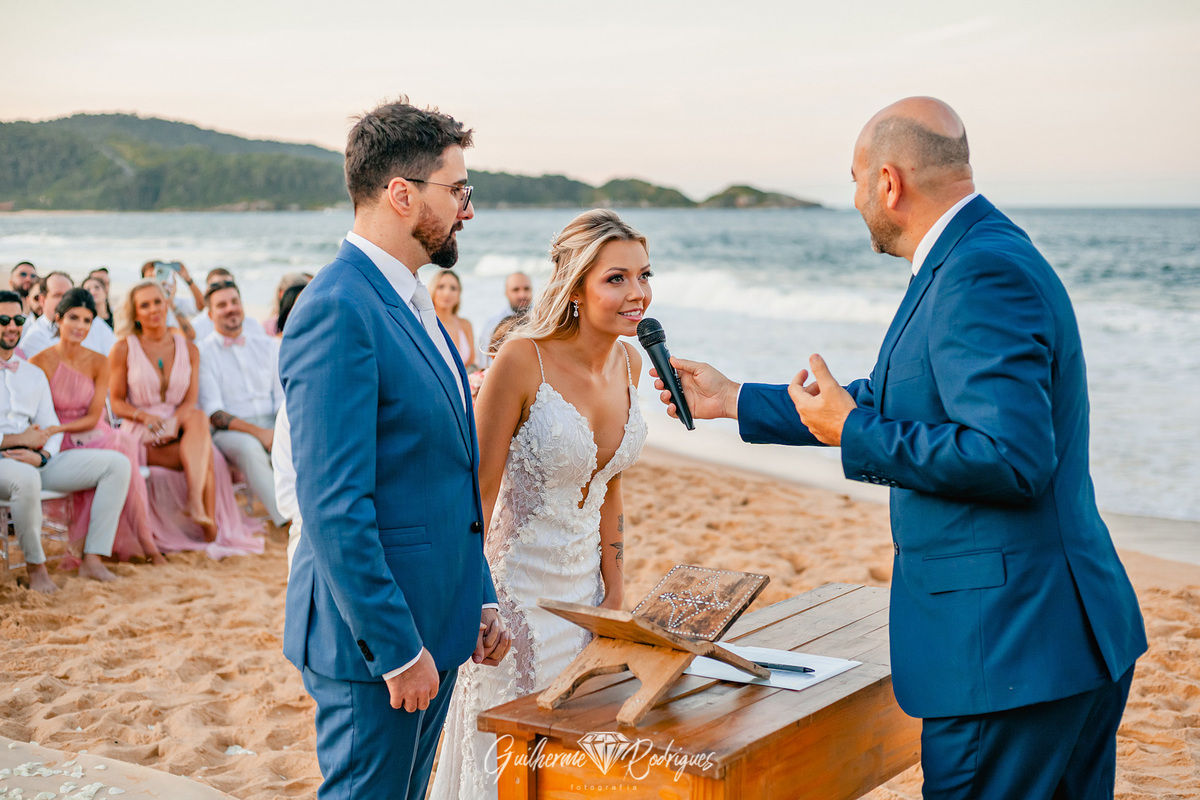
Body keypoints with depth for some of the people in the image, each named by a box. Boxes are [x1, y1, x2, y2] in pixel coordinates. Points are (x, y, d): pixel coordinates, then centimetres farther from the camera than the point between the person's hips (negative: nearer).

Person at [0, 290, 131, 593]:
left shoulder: (33, 374, 22)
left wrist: (42, 455, -7)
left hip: (36, 461, 7)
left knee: (117, 464, -8)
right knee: (25, 478, -43)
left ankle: (93, 559, -15)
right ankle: (35, 566, -21)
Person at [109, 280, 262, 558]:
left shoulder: (188, 349, 9)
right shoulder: (123, 350, 1)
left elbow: (191, 400, 4)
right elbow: (117, 402, 2)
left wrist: (175, 420, -18)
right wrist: (144, 416, -18)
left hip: (179, 428, 3)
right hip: (141, 432, -3)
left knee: (199, 419, -34)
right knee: (205, 454, -29)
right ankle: (209, 527, -33)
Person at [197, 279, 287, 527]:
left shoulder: (268, 346, 17)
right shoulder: (202, 352, 3)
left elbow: (283, 397, 13)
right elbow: (213, 412, -5)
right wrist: (256, 432, -19)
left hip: (271, 426, 4)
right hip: (229, 432, -4)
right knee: (249, 447, -38)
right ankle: (287, 519, -36)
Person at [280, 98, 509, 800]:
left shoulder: (412, 302, 13)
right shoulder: (338, 312, -19)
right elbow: (334, 507, -23)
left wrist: (480, 598, 15)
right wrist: (397, 649, -20)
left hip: (435, 622, 9)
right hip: (372, 637, -9)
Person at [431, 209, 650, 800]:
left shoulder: (628, 362, 1)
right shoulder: (522, 359, -19)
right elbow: (477, 491, -16)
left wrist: (614, 590, 8)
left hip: (584, 586, 7)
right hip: (517, 588, -6)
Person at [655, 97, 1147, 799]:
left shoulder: (983, 274, -19)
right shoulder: (979, 258, 14)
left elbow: (1012, 457, -28)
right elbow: (892, 405, 24)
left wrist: (853, 435, -16)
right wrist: (732, 400, 30)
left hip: (1011, 648, -10)